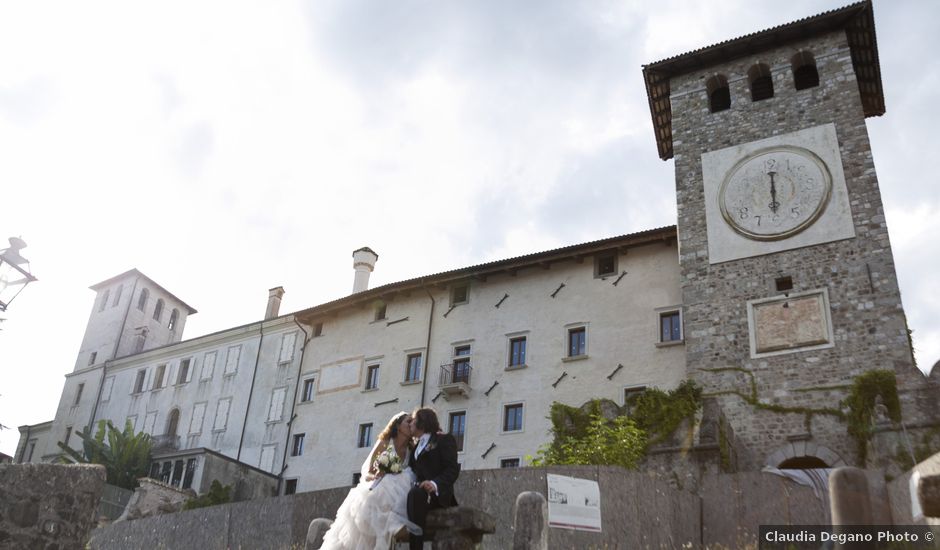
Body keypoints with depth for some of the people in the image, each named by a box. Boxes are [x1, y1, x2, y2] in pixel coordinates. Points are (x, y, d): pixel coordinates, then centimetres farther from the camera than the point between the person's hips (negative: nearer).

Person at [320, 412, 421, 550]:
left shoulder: (411, 450, 6)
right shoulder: (384, 443, -3)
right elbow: (366, 473, -4)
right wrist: (376, 477, -24)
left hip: (393, 500, 2)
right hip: (375, 495, -2)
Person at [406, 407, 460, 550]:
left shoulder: (444, 439, 5)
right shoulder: (416, 447, 27)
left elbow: (453, 469, -8)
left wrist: (435, 483, -28)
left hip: (437, 494, -7)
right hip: (419, 491, 7)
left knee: (415, 494, -34)